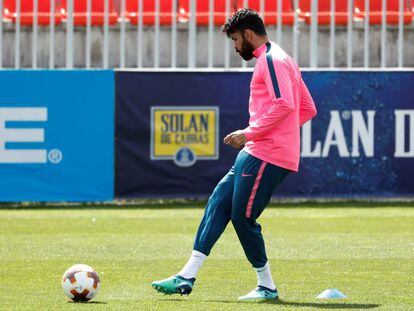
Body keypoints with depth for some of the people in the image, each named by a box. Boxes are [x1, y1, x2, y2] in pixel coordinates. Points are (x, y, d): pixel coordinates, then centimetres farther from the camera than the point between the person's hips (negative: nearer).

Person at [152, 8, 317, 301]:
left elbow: (284, 104, -24)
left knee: (243, 218, -5)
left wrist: (249, 133, -18)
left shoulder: (271, 60, -11)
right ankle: (187, 277, 9)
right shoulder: (279, 60, 21)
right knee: (218, 203, 9)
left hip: (265, 156, -11)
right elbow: (308, 108, 23)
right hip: (256, 154, 11)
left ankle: (267, 286, 7)